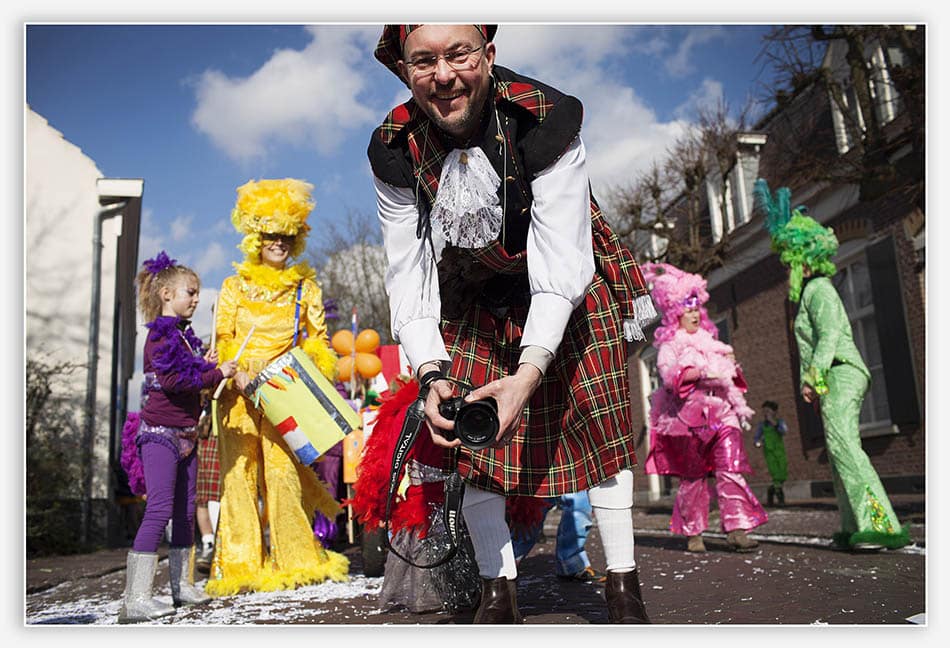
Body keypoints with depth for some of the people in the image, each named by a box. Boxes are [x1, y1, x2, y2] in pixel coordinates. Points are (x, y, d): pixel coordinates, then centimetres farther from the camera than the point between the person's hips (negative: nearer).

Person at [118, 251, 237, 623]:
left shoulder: (184, 335, 17)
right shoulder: (160, 332, -10)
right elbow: (171, 379, -22)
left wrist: (205, 364, 3)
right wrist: (215, 374, -16)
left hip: (185, 433, 9)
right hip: (160, 432, -9)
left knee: (186, 510, 13)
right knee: (160, 509, -12)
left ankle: (181, 585, 23)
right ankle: (135, 598, -8)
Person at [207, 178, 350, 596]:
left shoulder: (305, 287, 14)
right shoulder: (234, 286, 13)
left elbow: (317, 340, 12)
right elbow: (223, 338, 9)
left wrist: (317, 377, -5)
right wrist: (235, 370, -9)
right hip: (241, 392, 1)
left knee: (284, 470, -8)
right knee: (240, 471, -2)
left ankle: (295, 559, 2)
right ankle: (240, 564, 5)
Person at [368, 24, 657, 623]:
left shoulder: (546, 119, -27)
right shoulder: (396, 149, -18)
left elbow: (560, 264, -31)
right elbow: (409, 271, -18)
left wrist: (529, 372, -43)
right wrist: (431, 374, -33)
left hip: (568, 288, -2)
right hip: (474, 303, 3)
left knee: (596, 418, -7)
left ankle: (624, 585, 9)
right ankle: (499, 590, 10)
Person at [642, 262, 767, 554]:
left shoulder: (709, 339, 21)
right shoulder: (669, 344, 2)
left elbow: (725, 373, 30)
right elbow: (668, 373, -16)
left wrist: (731, 367, 8)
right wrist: (703, 372, -26)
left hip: (721, 411, 5)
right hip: (689, 416, -5)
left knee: (731, 468, -10)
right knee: (692, 476, 2)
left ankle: (737, 528, -12)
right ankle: (693, 533, 13)